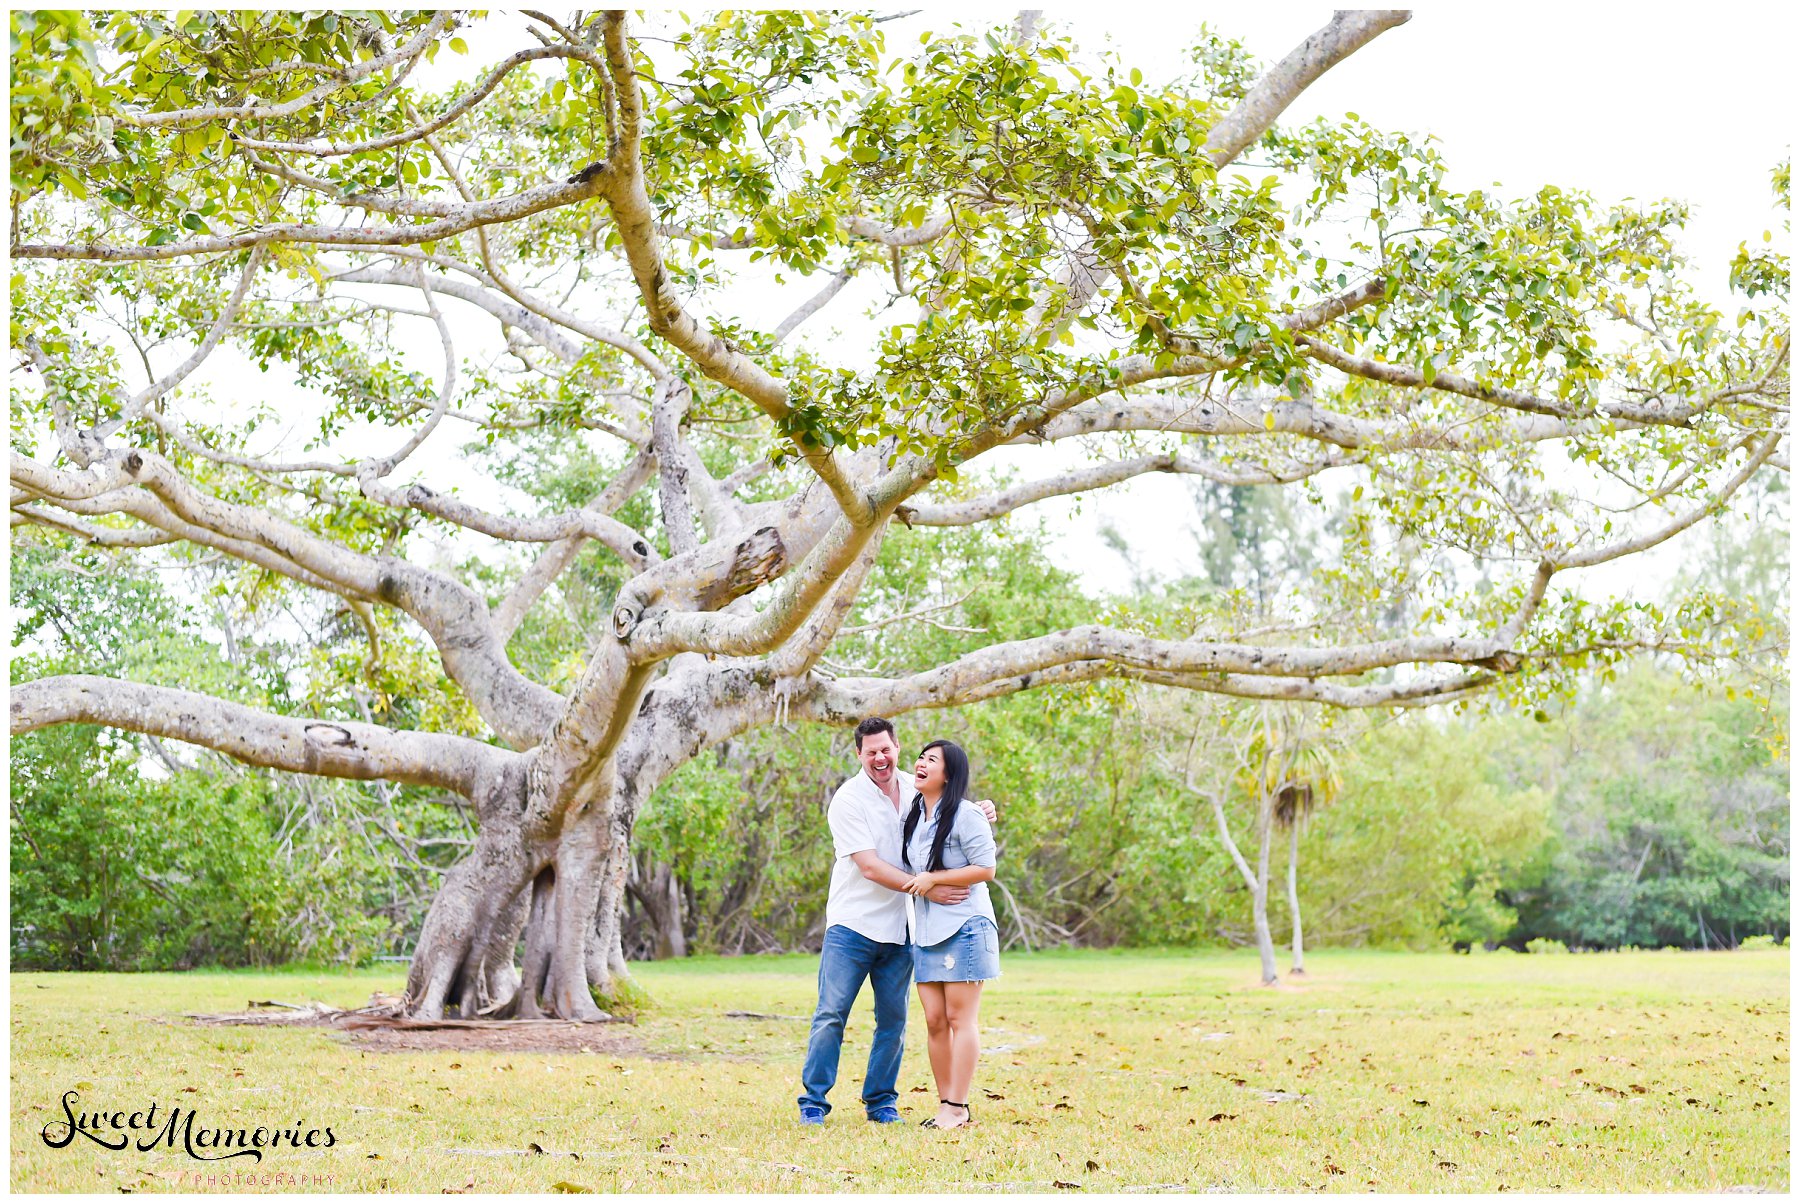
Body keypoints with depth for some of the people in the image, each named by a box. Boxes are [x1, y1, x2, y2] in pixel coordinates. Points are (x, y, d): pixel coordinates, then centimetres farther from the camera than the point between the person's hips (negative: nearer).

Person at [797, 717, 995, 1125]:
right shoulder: (848, 800, -10)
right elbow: (870, 867, -16)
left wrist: (980, 812, 0)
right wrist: (926, 889, -21)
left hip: (899, 928, 5)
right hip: (852, 924, -5)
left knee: (893, 1019, 7)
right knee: (831, 1014, -5)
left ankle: (881, 1101, 18)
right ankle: (813, 1101, 2)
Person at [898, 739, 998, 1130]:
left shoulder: (965, 816, -9)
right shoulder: (913, 816, 15)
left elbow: (985, 868, -13)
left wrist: (933, 879, -13)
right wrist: (920, 886, 9)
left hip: (965, 928, -7)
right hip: (926, 931, 7)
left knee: (960, 1019, -5)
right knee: (934, 1021, 5)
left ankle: (957, 1108, -4)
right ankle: (946, 1104, 11)